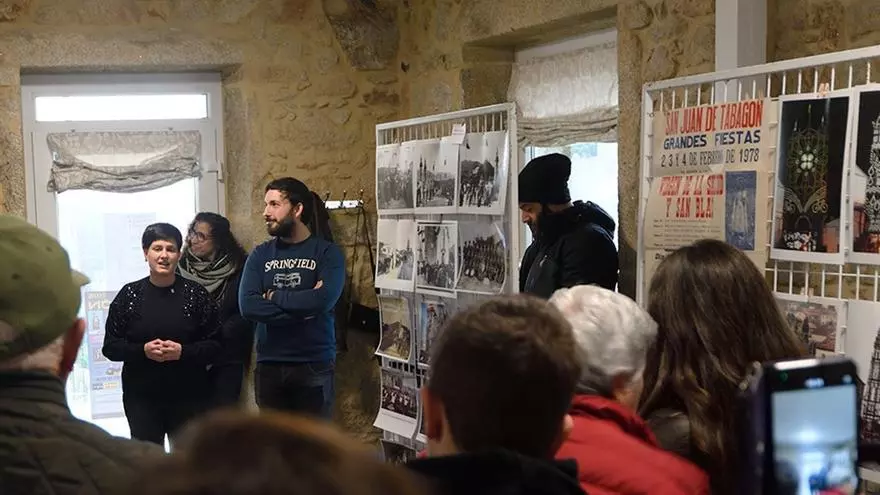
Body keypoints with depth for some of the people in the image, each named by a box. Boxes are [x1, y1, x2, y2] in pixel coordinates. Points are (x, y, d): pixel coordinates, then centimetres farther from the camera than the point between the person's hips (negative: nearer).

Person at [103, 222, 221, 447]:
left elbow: (215, 344, -1)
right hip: (141, 397, 0)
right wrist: (143, 350, -14)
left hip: (189, 396, 0)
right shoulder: (129, 294, 3)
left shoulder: (196, 294, 1)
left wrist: (182, 351, -17)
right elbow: (110, 347, 2)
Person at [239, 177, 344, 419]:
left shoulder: (327, 252, -3)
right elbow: (248, 305, -8)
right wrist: (302, 310, -15)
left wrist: (274, 295, -8)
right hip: (269, 365, 3)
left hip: (314, 365, -3)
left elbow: (323, 300, -20)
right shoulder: (260, 254, 6)